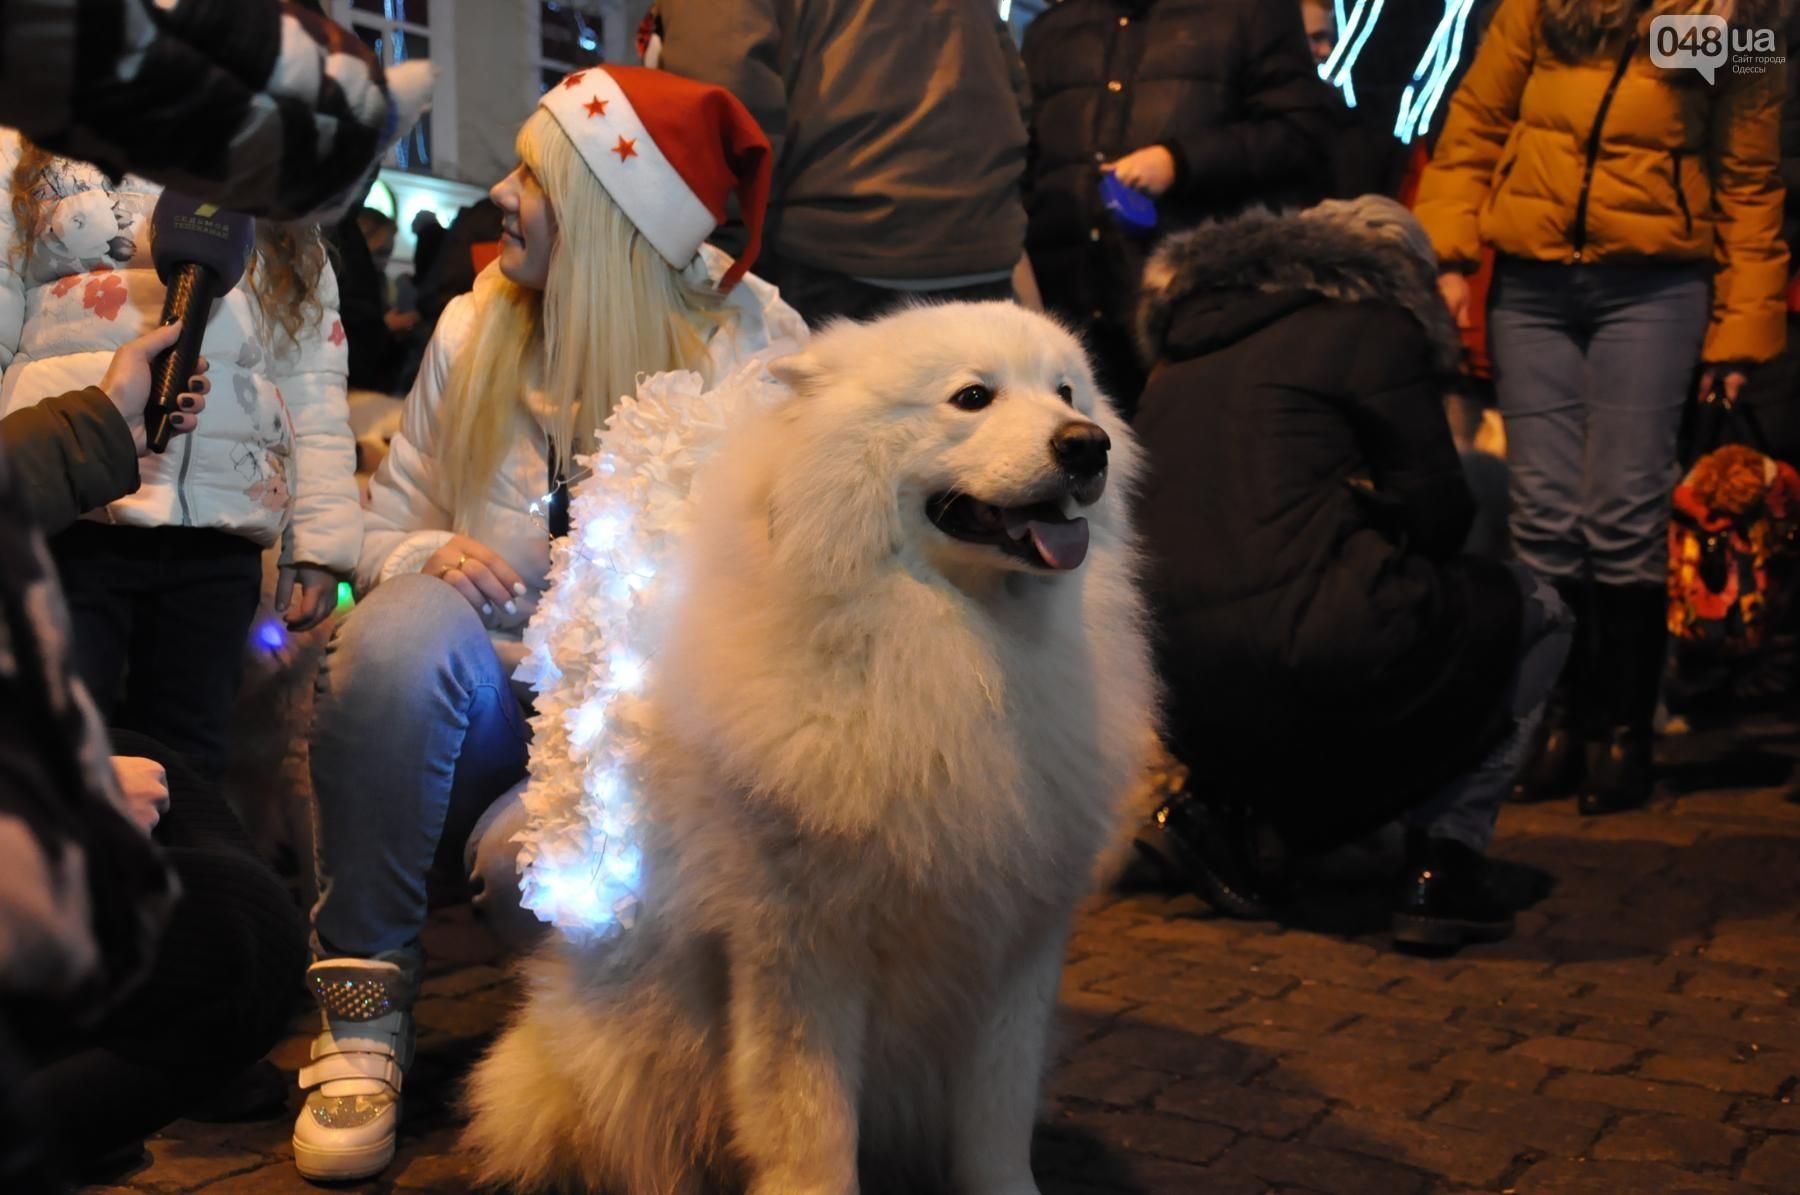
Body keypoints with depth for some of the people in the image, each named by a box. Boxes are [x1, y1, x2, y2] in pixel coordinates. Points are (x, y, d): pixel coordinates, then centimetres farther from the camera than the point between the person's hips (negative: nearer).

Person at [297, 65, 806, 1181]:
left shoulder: (751, 344, -3)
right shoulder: (472, 327, 8)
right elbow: (387, 526, 13)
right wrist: (431, 557, -12)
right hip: (492, 705, 4)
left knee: (530, 863, -34)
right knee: (403, 622, -30)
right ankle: (365, 1000, -18)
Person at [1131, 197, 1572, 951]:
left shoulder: (1181, 355, 20)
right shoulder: (1370, 330, 1)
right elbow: (1437, 516, 3)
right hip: (1303, 657, -7)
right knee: (1533, 613, 18)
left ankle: (1228, 813, 14)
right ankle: (1441, 861, 9)